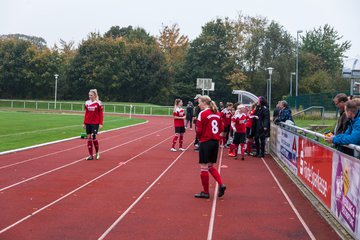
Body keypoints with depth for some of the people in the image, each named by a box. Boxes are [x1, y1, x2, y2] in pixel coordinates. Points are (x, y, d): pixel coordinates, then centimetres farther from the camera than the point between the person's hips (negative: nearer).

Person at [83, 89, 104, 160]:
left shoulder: (98, 103, -5)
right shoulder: (87, 103, 7)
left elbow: (101, 114, -5)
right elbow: (86, 114, 13)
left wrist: (101, 123, -10)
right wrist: (84, 123, 11)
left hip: (95, 123, -5)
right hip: (88, 123, 5)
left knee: (93, 137, -11)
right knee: (89, 138, 4)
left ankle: (97, 152, 14)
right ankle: (91, 155, 11)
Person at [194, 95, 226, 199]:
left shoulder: (203, 113, -11)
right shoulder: (217, 113, 9)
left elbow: (199, 130, -13)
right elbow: (221, 129, 10)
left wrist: (199, 137, 6)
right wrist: (214, 135, 12)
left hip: (206, 142, -7)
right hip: (216, 142, 7)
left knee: (204, 167, 3)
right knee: (210, 166, 19)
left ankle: (205, 192, 10)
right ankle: (221, 184, 2)